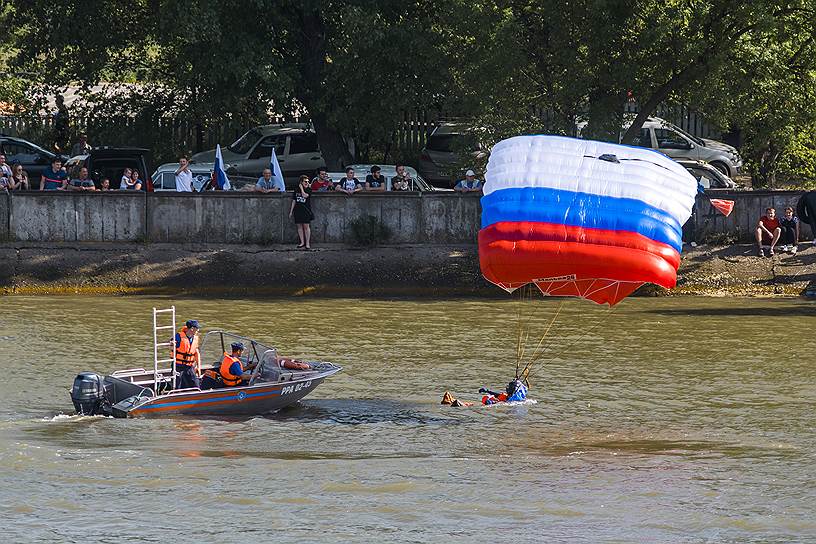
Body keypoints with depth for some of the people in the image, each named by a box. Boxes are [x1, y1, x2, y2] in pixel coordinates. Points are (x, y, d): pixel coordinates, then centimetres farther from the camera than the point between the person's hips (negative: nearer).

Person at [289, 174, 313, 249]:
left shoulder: (309, 190, -1)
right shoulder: (296, 190, 8)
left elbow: (305, 195, -21)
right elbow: (294, 201, 12)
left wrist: (301, 188, -9)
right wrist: (291, 211, 11)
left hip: (306, 211, -3)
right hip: (298, 211, 3)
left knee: (306, 226, -4)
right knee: (299, 226, 5)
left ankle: (307, 243, -2)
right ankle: (302, 242, 13)